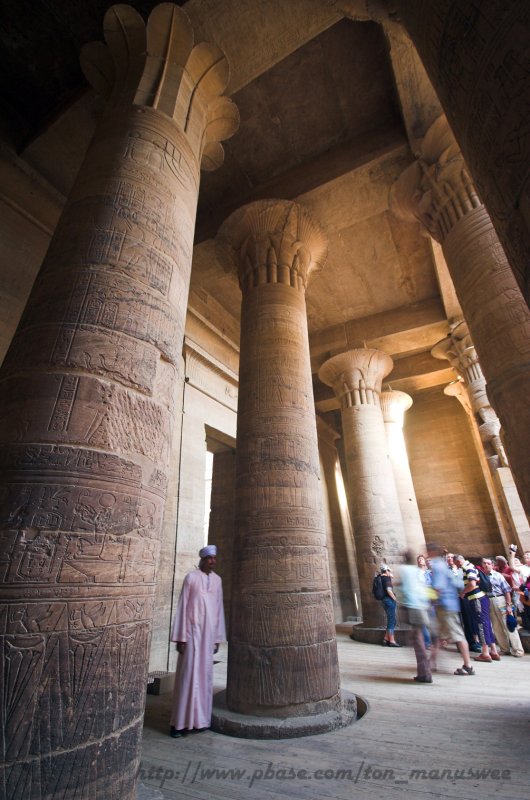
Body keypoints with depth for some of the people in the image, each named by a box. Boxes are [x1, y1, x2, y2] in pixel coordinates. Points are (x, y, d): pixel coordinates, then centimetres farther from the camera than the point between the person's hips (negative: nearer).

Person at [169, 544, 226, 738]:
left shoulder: (217, 580, 5)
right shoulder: (191, 577, -10)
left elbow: (219, 609, 9)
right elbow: (182, 607, -9)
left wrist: (218, 637, 9)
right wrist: (181, 637, -9)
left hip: (209, 633, 5)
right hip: (192, 631, -5)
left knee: (204, 674, 12)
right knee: (188, 674, 0)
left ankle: (200, 718, 26)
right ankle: (181, 722, 13)